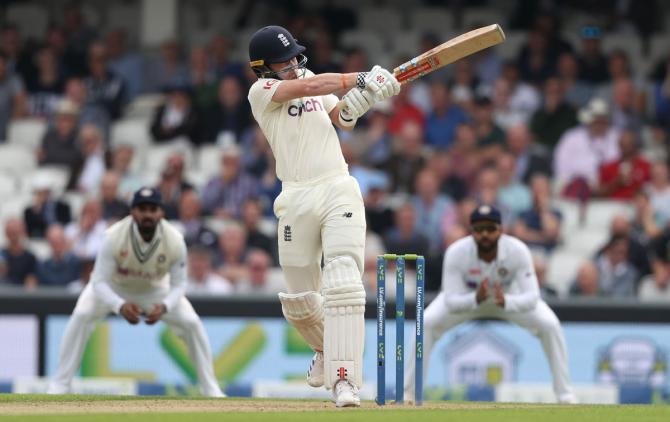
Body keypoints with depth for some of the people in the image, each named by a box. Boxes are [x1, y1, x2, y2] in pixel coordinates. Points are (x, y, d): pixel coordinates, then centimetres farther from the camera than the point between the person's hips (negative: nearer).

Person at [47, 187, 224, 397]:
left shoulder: (175, 240, -30)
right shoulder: (114, 236, -36)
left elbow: (178, 284, -19)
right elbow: (99, 282, -31)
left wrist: (164, 307, -40)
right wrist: (120, 306, -50)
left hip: (155, 288, 2)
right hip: (113, 287, -2)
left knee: (192, 323, -12)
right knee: (81, 316, -26)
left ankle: (210, 388, 5)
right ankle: (59, 386, -17)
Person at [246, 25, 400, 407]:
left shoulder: (310, 78, 17)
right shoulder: (261, 91, 0)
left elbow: (343, 120, 9)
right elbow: (306, 87, -16)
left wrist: (356, 104, -14)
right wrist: (360, 79, -21)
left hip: (339, 192, 2)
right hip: (297, 201, -2)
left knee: (343, 285, -17)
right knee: (300, 300, 6)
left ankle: (344, 379, -22)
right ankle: (326, 349, 38)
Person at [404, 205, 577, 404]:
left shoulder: (518, 251, -33)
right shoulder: (456, 253, -33)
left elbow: (531, 297, -34)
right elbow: (451, 301, -31)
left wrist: (505, 301, -54)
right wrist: (476, 299, -51)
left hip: (510, 295, 0)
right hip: (466, 296, 0)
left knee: (550, 325, -21)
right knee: (427, 323, -23)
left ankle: (565, 395, -7)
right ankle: (408, 393, -10)